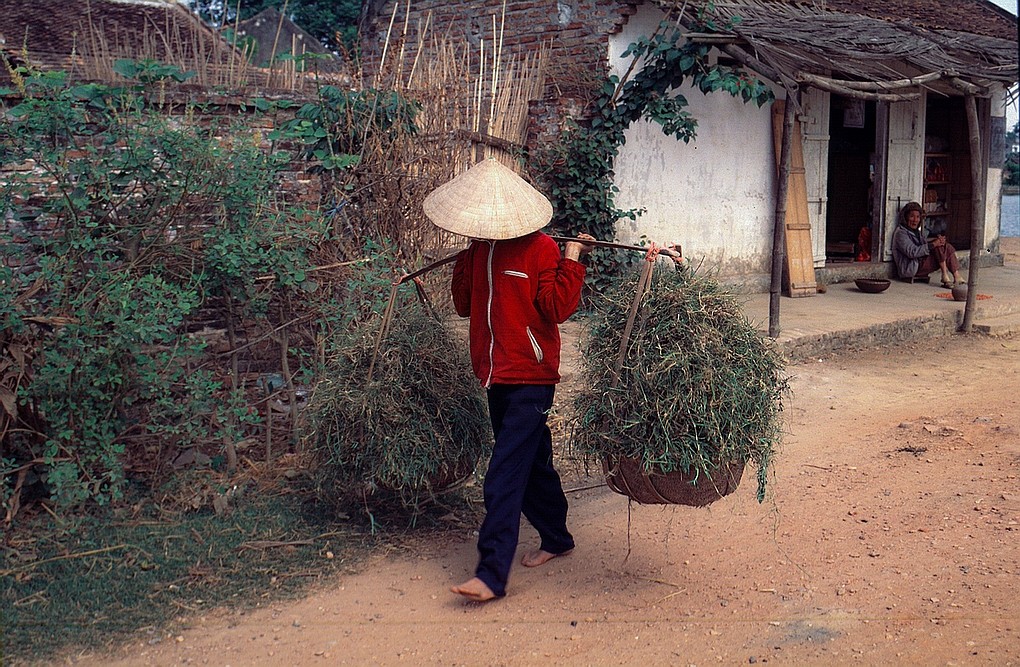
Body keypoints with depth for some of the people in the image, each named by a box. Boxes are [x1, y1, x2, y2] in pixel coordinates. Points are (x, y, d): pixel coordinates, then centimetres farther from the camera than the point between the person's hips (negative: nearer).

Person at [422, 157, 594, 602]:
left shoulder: (540, 249, -12)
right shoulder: (479, 250, 10)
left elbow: (557, 308, -17)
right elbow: (464, 304, 15)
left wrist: (571, 260, -19)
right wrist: (465, 257, 8)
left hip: (530, 380, -8)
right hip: (497, 377, 8)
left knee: (503, 478, -11)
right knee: (532, 465, 20)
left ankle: (492, 574, -9)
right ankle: (556, 539, 38)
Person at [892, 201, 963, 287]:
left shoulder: (918, 230, 18)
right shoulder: (901, 233, -12)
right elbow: (912, 252, -24)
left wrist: (937, 240, -4)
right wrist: (933, 244, -25)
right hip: (910, 270, -9)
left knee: (947, 247, -4)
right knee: (939, 247, -20)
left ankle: (957, 277, -13)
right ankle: (945, 276, -21)